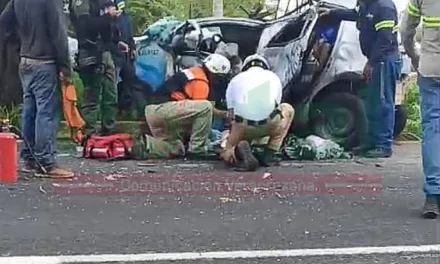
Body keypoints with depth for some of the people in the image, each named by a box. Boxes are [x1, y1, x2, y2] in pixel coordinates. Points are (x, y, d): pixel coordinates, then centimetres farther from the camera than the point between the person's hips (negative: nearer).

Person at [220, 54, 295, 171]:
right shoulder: (274, 78, 23)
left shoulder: (235, 80, 22)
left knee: (227, 154, 31)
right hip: (269, 125, -1)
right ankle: (269, 154, 22)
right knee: (287, 109, 35)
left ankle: (239, 147, -8)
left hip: (243, 126, 1)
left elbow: (231, 114, 21)